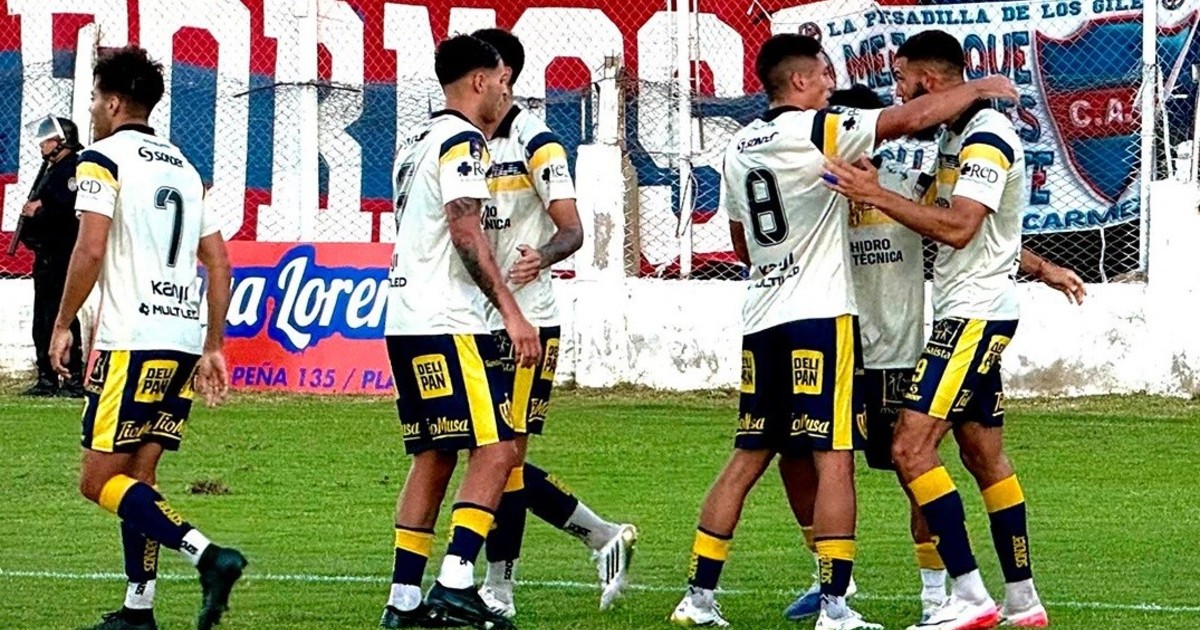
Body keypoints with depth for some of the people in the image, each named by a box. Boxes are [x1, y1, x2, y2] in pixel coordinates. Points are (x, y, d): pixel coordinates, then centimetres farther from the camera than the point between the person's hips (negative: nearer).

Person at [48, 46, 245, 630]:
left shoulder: (103, 159, -3)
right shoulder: (184, 167, 19)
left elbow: (90, 249, -14)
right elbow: (219, 264, 17)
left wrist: (62, 325, -4)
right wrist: (212, 348, 19)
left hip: (130, 341, -8)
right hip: (184, 342, 8)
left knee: (101, 480, -7)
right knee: (137, 480, 11)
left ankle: (207, 555, -23)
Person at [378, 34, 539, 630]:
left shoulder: (417, 140, 20)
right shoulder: (461, 140, -10)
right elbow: (465, 232, -20)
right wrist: (512, 312, -22)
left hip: (404, 321, 10)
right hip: (446, 323, -10)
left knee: (434, 457, 12)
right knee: (495, 448, -10)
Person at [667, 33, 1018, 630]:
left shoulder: (738, 149, 13)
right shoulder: (815, 132, -9)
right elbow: (912, 117, -10)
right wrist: (979, 88, 3)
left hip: (762, 319, 7)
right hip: (820, 315, -7)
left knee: (748, 458, 12)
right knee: (834, 461, -5)